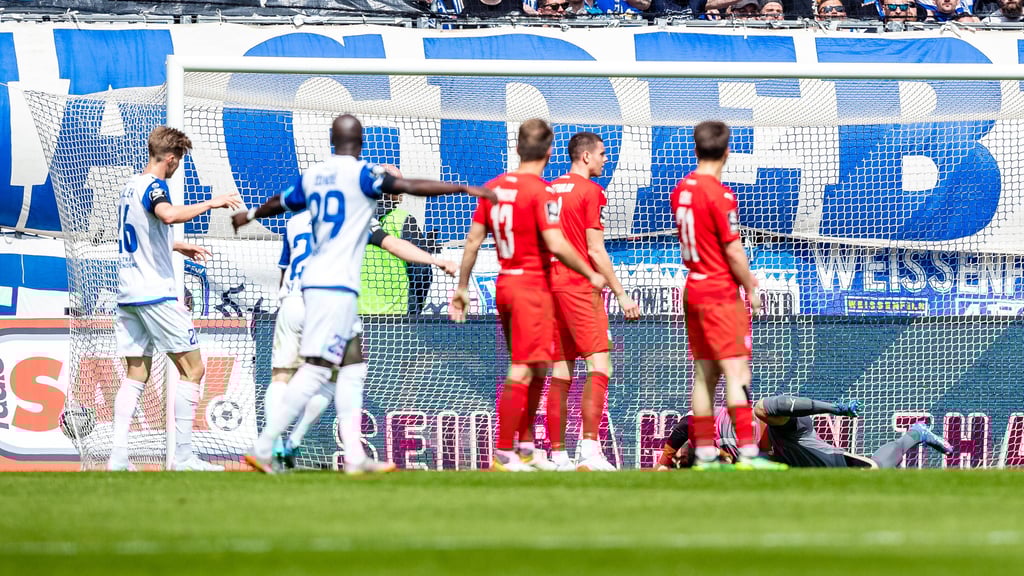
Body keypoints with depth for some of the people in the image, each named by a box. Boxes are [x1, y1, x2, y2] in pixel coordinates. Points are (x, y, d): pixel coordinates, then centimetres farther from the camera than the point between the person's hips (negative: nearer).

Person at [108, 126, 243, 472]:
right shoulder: (153, 186, -11)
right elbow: (169, 214, -35)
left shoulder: (131, 186, 16)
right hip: (156, 294, -9)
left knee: (136, 375, 8)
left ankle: (118, 456, -2)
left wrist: (179, 246, 42)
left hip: (128, 295, 9)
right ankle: (183, 456, -6)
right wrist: (211, 203, -25)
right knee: (192, 368, -2)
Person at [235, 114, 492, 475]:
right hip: (336, 286, -9)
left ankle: (354, 457, 4)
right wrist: (463, 188, -15)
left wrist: (248, 216, 53)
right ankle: (263, 447, -14)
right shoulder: (361, 173, -7)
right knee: (315, 370, -10)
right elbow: (411, 187, -17)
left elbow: (280, 203, 32)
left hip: (315, 283, 9)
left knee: (351, 367, 10)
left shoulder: (312, 176, 14)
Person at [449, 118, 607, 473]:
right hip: (532, 286, -8)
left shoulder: (494, 187, 8)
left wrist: (462, 288, 18)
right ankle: (503, 454, -7)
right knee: (522, 373, -6)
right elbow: (556, 246, -20)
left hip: (504, 284, 8)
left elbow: (473, 240, 11)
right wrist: (591, 275, -7)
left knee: (537, 370, 17)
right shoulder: (540, 191, -13)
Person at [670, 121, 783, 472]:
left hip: (693, 288, 8)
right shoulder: (719, 195, -16)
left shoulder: (681, 190, 9)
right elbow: (733, 250, -16)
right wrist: (751, 290, -3)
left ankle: (704, 453, 10)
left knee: (705, 374, 10)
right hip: (721, 293, -8)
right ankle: (748, 452, -17)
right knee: (737, 371, -10)